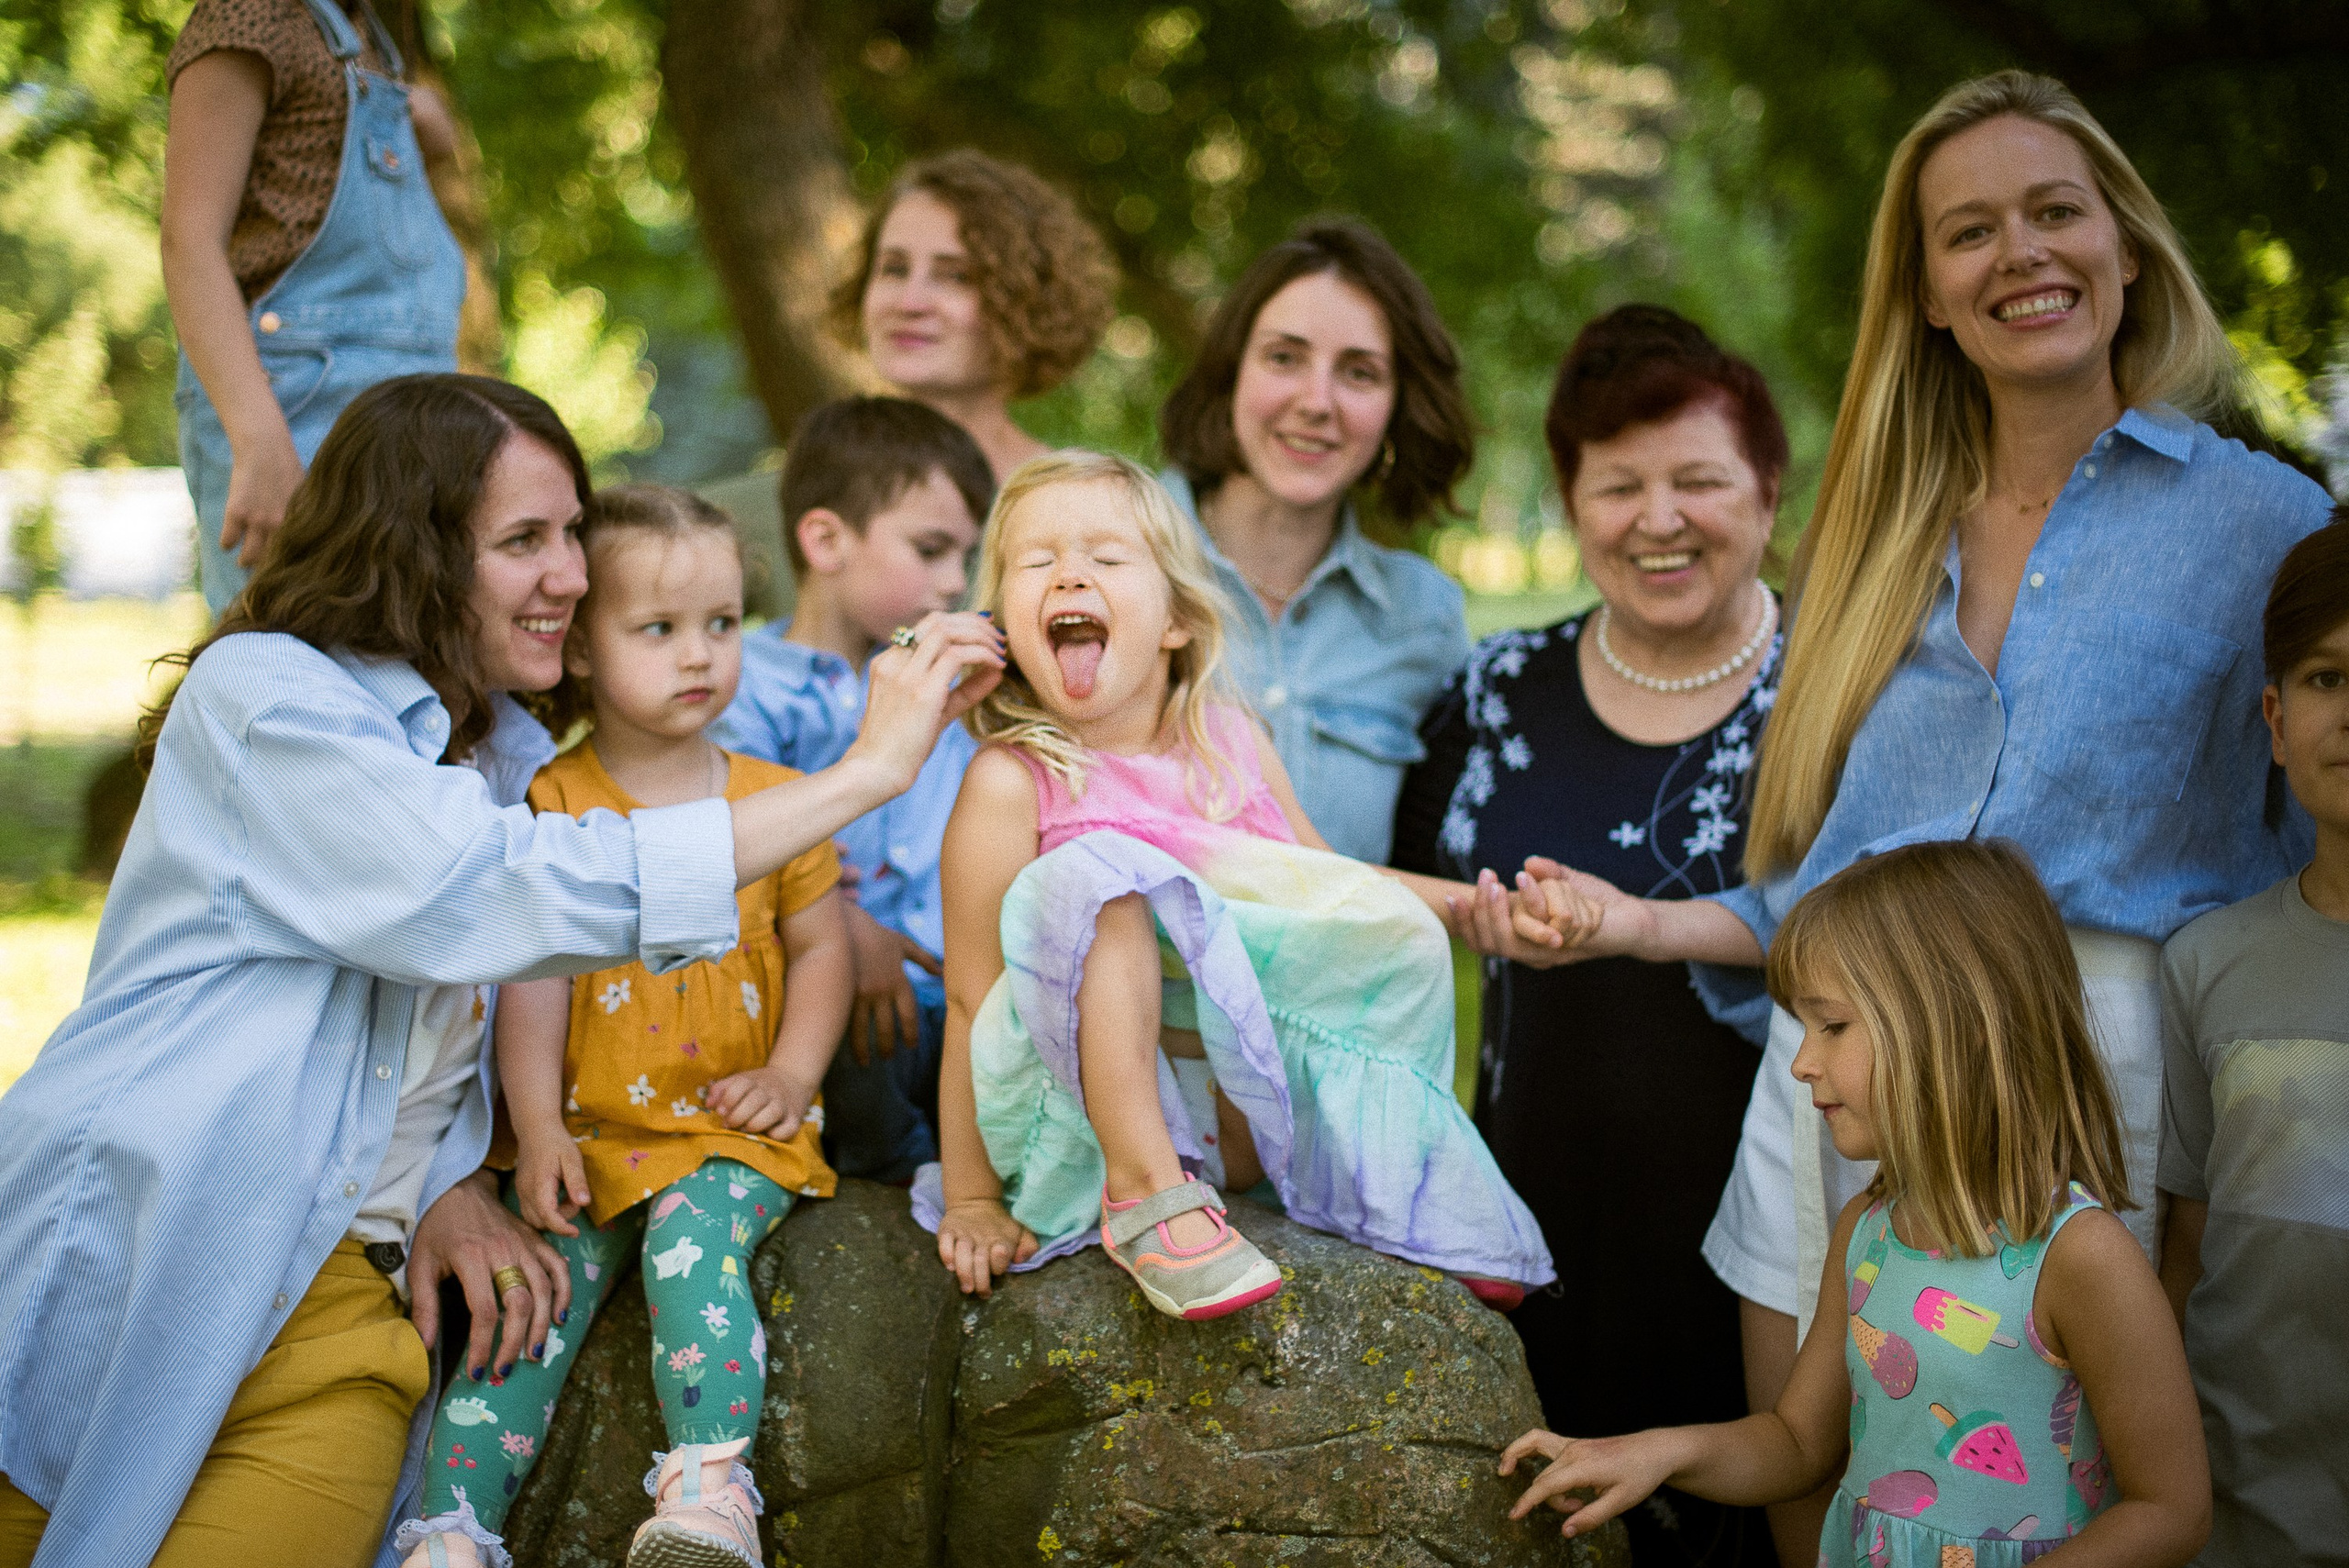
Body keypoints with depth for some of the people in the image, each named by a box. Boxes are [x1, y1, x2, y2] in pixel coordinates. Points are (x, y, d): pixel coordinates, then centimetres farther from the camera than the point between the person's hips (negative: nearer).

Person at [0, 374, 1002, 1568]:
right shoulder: (258, 695, -8)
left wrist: (454, 1181, -4)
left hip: (341, 1307, 4)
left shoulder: (509, 753, 13)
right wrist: (867, 772, -21)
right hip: (120, 1272, -4)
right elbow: (492, 898, -21)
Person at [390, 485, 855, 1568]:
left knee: (692, 1239, -28)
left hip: (729, 1130, 0)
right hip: (589, 1131, 1)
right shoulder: (551, 806, 3)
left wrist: (792, 1074, -4)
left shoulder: (774, 800, 7)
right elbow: (533, 975, -1)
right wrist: (538, 1128, -9)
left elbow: (818, 948, 12)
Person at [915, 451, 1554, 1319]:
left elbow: (1337, 884, 22)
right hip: (1091, 1111, -5)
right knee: (1095, 877, -27)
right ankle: (1143, 1191, -29)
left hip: (1244, 1114, 5)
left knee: (1400, 932, -8)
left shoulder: (1230, 741, 7)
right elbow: (972, 998, -10)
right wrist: (970, 1200, -10)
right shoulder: (1011, 782, -10)